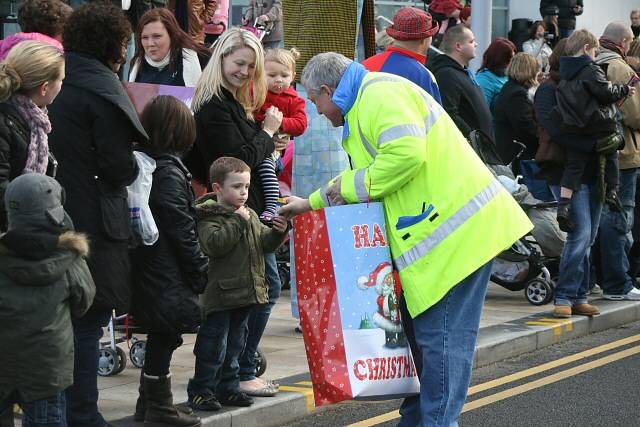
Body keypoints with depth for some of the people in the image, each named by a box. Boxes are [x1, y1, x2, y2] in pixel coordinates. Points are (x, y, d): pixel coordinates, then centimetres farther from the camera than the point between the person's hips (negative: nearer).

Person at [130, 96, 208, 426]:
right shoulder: (169, 174, -17)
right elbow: (182, 232, -16)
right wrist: (201, 273, -8)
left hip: (145, 271, 9)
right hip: (168, 278, -9)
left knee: (160, 336, 16)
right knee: (165, 336, -1)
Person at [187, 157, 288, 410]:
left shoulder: (250, 215, 14)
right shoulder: (209, 216, -11)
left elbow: (264, 244, 17)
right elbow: (213, 244, -27)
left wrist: (277, 232, -3)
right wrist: (238, 221, -23)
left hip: (245, 293, 8)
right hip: (220, 295, -8)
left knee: (235, 344, 15)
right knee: (214, 344, -4)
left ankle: (228, 388, 24)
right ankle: (201, 391, 4)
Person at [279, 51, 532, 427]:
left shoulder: (378, 93, -11)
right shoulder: (366, 102, 25)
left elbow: (407, 153, -27)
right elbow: (370, 179, 37)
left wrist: (352, 186, -14)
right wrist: (310, 204, 40)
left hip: (457, 233, -11)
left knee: (440, 338, -9)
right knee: (418, 329, 15)